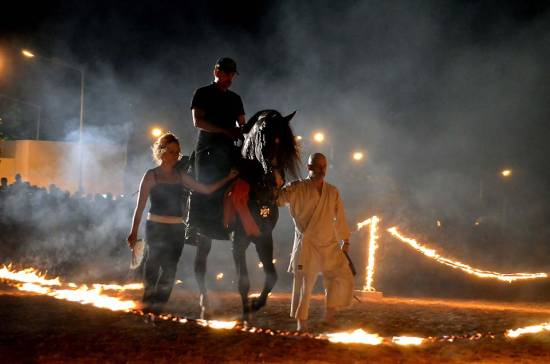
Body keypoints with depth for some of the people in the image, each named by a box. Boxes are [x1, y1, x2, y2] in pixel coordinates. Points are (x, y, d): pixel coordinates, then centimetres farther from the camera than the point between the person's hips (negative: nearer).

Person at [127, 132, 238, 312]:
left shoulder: (180, 176, 12)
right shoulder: (151, 176, -1)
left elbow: (206, 189, 12)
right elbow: (140, 205, -5)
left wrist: (227, 178, 3)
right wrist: (134, 231, -11)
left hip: (177, 228, 5)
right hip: (156, 227, -5)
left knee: (170, 269, 2)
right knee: (154, 262, -13)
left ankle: (158, 304, 7)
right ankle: (148, 301, -8)